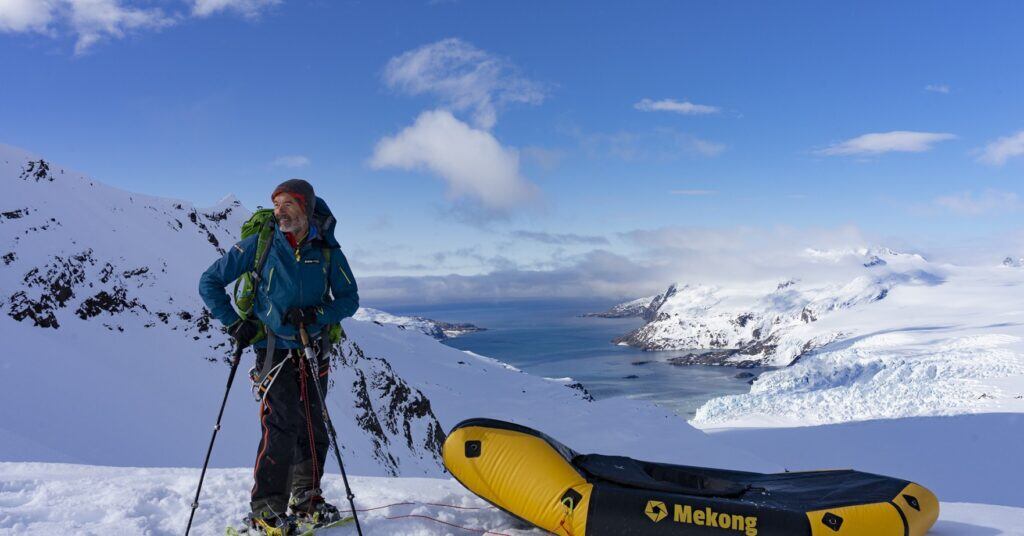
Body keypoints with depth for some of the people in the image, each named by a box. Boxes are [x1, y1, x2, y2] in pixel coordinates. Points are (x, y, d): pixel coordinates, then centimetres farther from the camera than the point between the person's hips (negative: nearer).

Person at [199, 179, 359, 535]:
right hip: (275, 349, -3)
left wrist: (314, 314, -17)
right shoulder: (260, 244, -6)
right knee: (281, 426, -13)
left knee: (314, 427, 10)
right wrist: (233, 322, -8)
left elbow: (349, 298, 0)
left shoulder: (327, 251, -1)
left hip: (313, 350, 3)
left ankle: (306, 500, 27)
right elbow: (210, 282, 1)